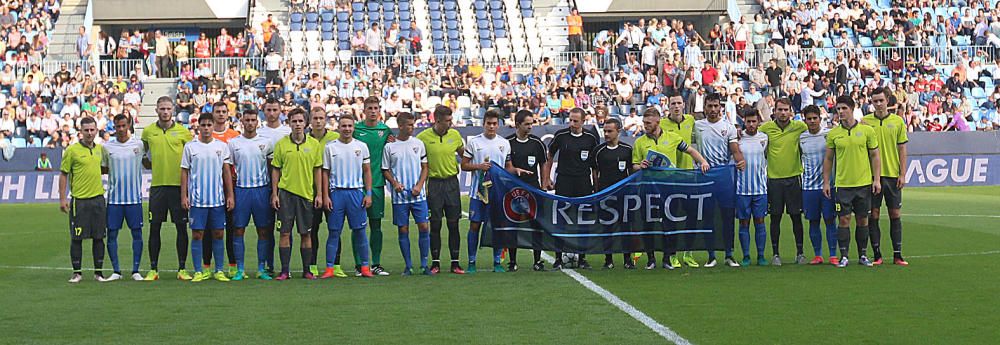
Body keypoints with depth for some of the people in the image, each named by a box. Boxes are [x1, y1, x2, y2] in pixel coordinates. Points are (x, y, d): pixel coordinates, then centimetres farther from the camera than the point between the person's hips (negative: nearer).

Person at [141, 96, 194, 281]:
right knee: (154, 227, 3)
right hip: (157, 184, 1)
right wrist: (145, 162, 3)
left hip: (178, 184, -1)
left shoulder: (183, 132, 2)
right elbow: (143, 155, 23)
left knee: (182, 227, 0)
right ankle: (153, 269, 10)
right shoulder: (148, 132, 7)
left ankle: (182, 269, 7)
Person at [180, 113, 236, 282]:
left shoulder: (221, 146, 6)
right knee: (197, 234, -1)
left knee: (218, 234, 3)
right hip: (197, 198, -1)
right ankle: (198, 272, 6)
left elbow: (227, 172, 8)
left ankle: (219, 271, 11)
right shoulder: (190, 146, 3)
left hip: (218, 198, 1)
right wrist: (184, 196, -1)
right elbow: (184, 172, 5)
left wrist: (230, 195, 2)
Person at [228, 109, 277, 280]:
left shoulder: (266, 142, 5)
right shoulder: (233, 143, 5)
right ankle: (240, 270, 6)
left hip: (262, 189, 0)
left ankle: (261, 269, 9)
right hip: (241, 189, 0)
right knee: (238, 229, -1)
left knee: (263, 231, 2)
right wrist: (229, 193, 2)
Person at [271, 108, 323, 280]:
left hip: (306, 194, 1)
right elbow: (275, 170, 5)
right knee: (285, 233, -1)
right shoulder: (281, 144, 1)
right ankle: (285, 271, 5)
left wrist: (319, 194, 3)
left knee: (306, 234, 6)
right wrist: (274, 194, -1)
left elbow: (317, 170, 8)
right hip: (286, 193, -1)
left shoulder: (314, 144, 4)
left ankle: (306, 270, 14)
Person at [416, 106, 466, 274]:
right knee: (435, 224, 1)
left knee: (454, 224, 3)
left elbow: (463, 153, 18)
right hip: (434, 183, -2)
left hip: (452, 182, 2)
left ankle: (455, 262, 8)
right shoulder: (423, 137, -6)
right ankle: (435, 262, 9)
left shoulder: (455, 134, 4)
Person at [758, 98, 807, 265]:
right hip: (774, 178, 0)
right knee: (775, 217, 4)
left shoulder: (800, 126, -1)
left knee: (796, 216, 4)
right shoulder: (766, 128, -1)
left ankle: (800, 252, 14)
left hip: (794, 178, 0)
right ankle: (775, 253, 11)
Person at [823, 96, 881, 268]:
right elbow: (828, 159, 9)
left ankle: (863, 255, 16)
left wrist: (877, 179, -2)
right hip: (842, 184, 0)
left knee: (862, 219, 6)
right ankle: (844, 256, 4)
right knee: (844, 219, -2)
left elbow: (875, 156, 4)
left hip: (864, 183, 0)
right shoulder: (833, 134, 2)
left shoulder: (867, 130, 0)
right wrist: (826, 182, 4)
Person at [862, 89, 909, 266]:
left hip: (892, 174, 0)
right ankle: (877, 255, 6)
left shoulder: (898, 121, 4)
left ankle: (897, 255, 7)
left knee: (895, 214, 2)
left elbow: (902, 149, 5)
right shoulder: (865, 121, 3)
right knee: (873, 215, 0)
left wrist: (902, 174, -1)